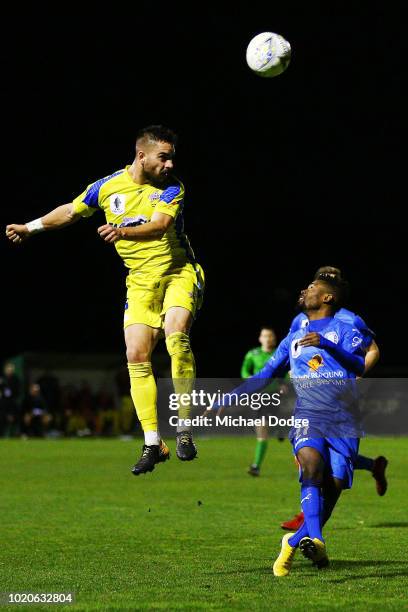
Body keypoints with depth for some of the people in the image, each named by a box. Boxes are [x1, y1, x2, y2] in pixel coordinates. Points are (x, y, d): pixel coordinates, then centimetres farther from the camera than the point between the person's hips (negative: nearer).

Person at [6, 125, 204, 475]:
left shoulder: (172, 188, -7)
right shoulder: (107, 187, 1)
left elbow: (160, 225, -26)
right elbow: (72, 211, 19)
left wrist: (123, 231, -43)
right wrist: (31, 227, 25)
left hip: (179, 272, -3)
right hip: (141, 283, 4)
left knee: (175, 334, -29)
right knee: (137, 356, -8)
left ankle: (184, 429, -23)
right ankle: (153, 443, -1)